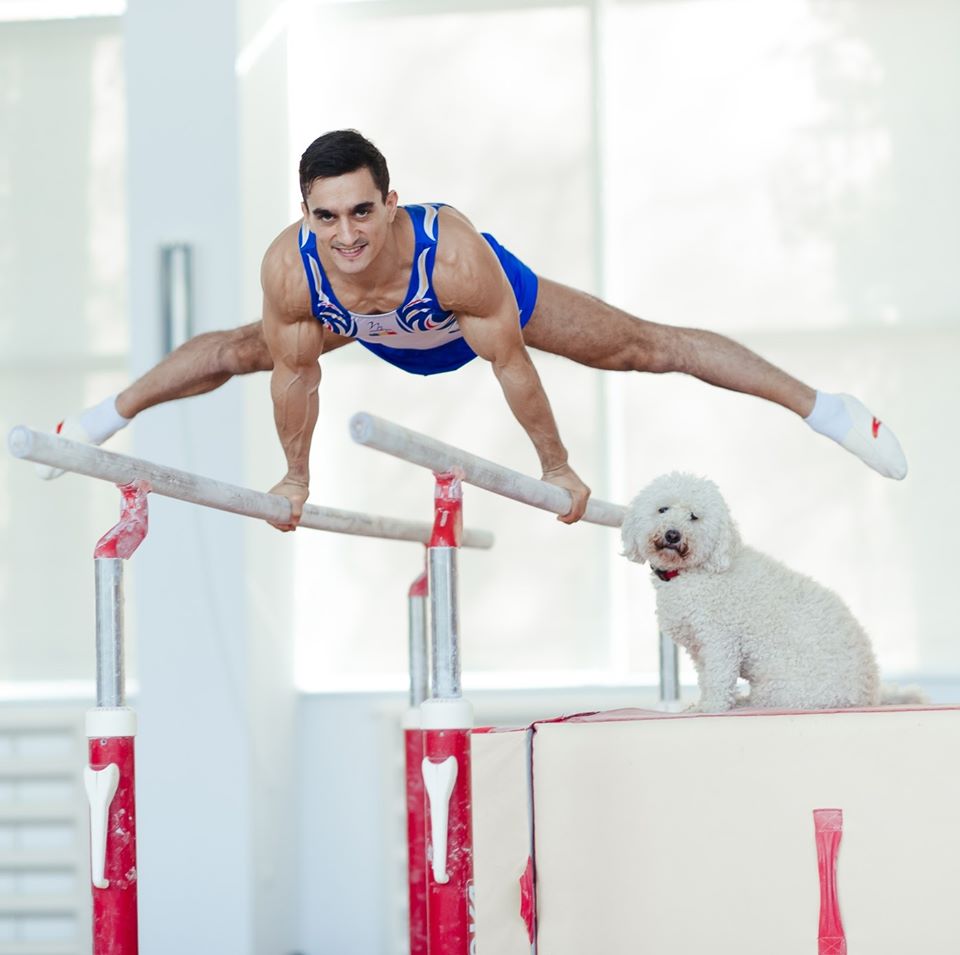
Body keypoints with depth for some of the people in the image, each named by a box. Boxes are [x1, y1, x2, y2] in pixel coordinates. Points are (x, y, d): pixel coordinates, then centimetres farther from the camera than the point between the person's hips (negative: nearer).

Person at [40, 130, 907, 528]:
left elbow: (511, 363, -34)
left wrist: (557, 468, -22)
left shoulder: (455, 253, -48)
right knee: (235, 351, 15)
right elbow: (295, 373, -20)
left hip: (495, 299, -3)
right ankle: (101, 421, 42)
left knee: (648, 347, -1)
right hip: (378, 334, 3)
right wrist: (296, 473, -7)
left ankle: (829, 410, 10)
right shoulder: (289, 269, -40)